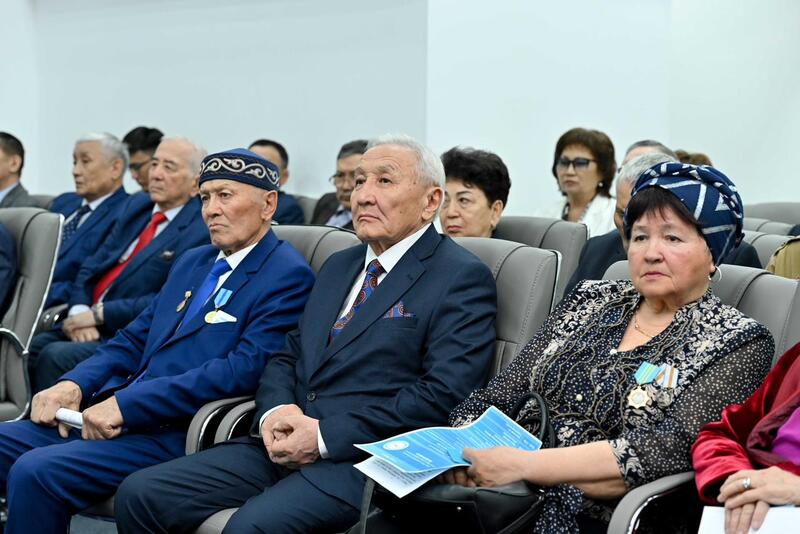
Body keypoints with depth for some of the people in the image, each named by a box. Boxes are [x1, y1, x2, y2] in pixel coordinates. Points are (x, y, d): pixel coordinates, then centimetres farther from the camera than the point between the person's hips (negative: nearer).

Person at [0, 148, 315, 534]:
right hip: (117, 415, 8)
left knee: (36, 471, -24)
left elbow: (245, 368, -19)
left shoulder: (289, 276, -7)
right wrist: (73, 385, 0)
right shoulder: (192, 262, 20)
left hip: (180, 434, -8)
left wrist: (127, 403, -21)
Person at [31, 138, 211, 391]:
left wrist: (100, 314, -15)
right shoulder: (136, 206, 17)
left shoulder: (202, 232, -8)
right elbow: (92, 265, 14)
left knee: (56, 356, -27)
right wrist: (79, 311, -5)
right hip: (84, 325, 7)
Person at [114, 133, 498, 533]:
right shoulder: (339, 266, 22)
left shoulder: (462, 278, -3)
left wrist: (324, 436, -16)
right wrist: (275, 410, -3)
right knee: (140, 495, -8)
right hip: (284, 447, 8)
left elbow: (442, 394, -15)